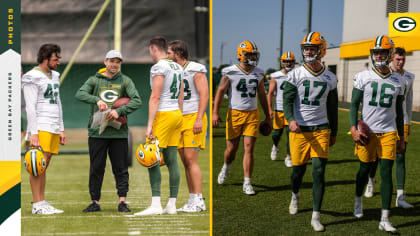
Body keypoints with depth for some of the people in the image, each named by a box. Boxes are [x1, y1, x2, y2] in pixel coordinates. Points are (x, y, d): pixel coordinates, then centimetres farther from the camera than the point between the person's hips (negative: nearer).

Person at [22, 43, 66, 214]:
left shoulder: (54, 76, 18)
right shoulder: (33, 77, -8)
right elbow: (30, 107, -13)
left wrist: (61, 129, 19)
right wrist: (33, 133, -18)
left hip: (53, 128, 8)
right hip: (40, 128, -8)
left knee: (44, 166, 8)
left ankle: (43, 203, 10)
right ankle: (37, 205, -6)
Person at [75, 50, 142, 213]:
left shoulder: (125, 81, 7)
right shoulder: (94, 80, 8)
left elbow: (137, 101, -5)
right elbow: (80, 94, -8)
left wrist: (119, 111, -19)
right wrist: (97, 100, -26)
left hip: (119, 132, 0)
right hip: (97, 132, 0)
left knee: (120, 168, 1)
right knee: (96, 168, 4)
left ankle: (122, 202, 4)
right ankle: (95, 202, 11)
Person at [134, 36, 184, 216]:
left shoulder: (159, 67, -12)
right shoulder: (178, 67, 15)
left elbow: (155, 97, -17)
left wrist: (149, 125, -17)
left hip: (163, 115, -8)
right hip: (177, 114, 8)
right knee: (171, 160, 8)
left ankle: (156, 205, -13)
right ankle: (172, 205, 9)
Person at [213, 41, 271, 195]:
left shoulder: (258, 74, 7)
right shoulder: (230, 73, -6)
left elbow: (262, 95, 16)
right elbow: (220, 91, -8)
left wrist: (267, 117, 18)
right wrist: (215, 113, -18)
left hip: (252, 114, 3)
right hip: (235, 114, -2)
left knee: (249, 149, -5)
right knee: (232, 148, 5)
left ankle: (247, 183, -1)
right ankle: (226, 167, 39)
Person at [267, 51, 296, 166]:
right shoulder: (275, 77, -1)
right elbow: (270, 93, -2)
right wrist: (269, 109, -12)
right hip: (279, 109, 0)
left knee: (290, 132, -8)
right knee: (277, 133, 4)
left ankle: (288, 157, 1)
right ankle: (275, 146, 38)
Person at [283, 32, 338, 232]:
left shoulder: (330, 78, 7)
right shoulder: (296, 75, -2)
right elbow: (287, 99, -9)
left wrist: (334, 131, 20)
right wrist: (291, 119, -27)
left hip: (321, 129, 1)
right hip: (299, 129, -1)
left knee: (319, 172, -8)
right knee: (299, 169, 6)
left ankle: (316, 217, -4)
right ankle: (295, 195, 41)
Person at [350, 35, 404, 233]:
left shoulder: (397, 81, 7)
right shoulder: (363, 77, -1)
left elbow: (399, 112, 13)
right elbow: (354, 105, 0)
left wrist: (401, 138, 13)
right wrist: (354, 128, -13)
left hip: (389, 132, 1)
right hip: (367, 132, -1)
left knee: (386, 173, -4)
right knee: (365, 168, 8)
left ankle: (384, 220, -4)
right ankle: (358, 199, 39)